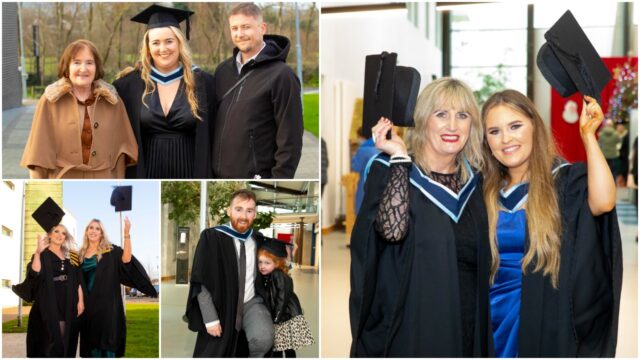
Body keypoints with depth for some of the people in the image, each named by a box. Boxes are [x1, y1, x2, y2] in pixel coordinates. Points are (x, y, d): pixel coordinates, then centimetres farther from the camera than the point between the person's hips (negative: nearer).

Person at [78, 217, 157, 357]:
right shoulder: (82, 253, 10)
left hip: (106, 301, -4)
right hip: (88, 301, 5)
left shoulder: (110, 250, -4)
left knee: (106, 336, -3)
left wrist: (126, 234, -31)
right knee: (91, 337, 9)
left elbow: (126, 259, -23)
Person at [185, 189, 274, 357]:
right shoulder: (211, 237, -13)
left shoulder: (259, 239, -2)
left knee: (263, 339, -26)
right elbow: (200, 283, -13)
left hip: (251, 304, 1)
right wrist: (210, 319, -17)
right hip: (221, 307, -1)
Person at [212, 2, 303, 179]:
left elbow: (290, 139, -13)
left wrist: (279, 180, -15)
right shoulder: (223, 70, 8)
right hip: (219, 175, 6)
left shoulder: (280, 75, -12)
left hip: (257, 178, -6)